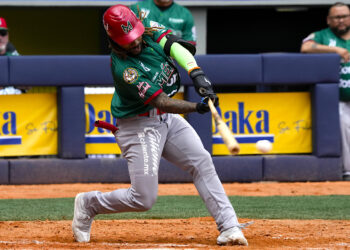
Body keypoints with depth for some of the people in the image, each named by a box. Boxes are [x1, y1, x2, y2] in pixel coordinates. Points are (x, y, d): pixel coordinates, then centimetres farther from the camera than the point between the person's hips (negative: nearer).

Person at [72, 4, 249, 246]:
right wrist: (197, 107, -39)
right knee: (144, 199, -7)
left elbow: (174, 46, -17)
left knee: (202, 162, -5)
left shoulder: (147, 27, -8)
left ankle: (228, 227, -7)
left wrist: (197, 73, -33)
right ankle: (88, 204, 16)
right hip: (139, 126, -8)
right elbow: (161, 102, -28)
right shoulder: (124, 69, -28)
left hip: (168, 118, 8)